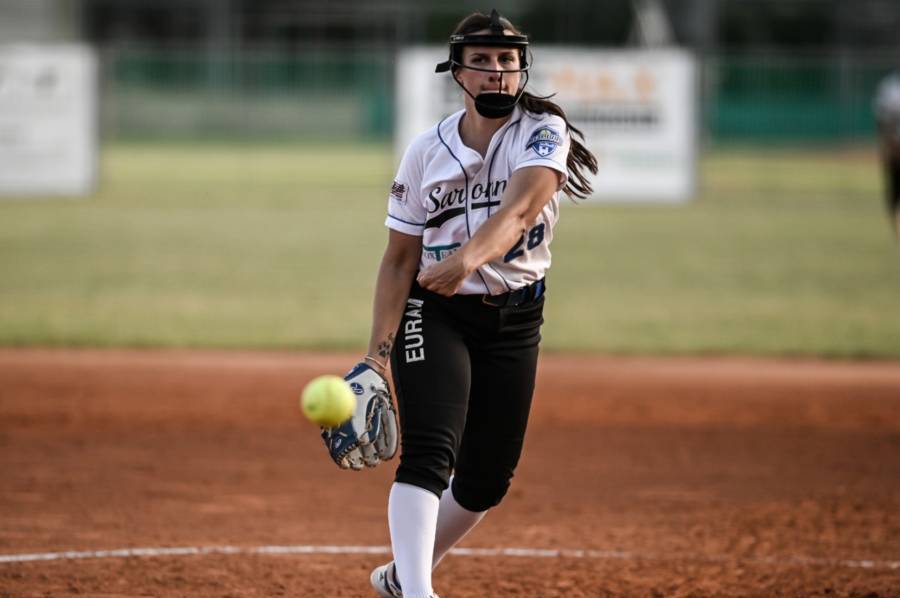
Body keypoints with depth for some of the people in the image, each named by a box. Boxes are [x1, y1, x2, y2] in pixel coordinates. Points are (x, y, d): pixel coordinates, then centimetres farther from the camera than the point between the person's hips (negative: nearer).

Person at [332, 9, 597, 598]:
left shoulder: (544, 133, -9)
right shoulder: (426, 151, -4)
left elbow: (518, 211, -28)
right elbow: (400, 258, 0)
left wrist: (468, 260, -48)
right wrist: (378, 352, -10)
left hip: (514, 320, 1)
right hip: (434, 313, -1)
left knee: (488, 477, 8)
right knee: (429, 452, -22)